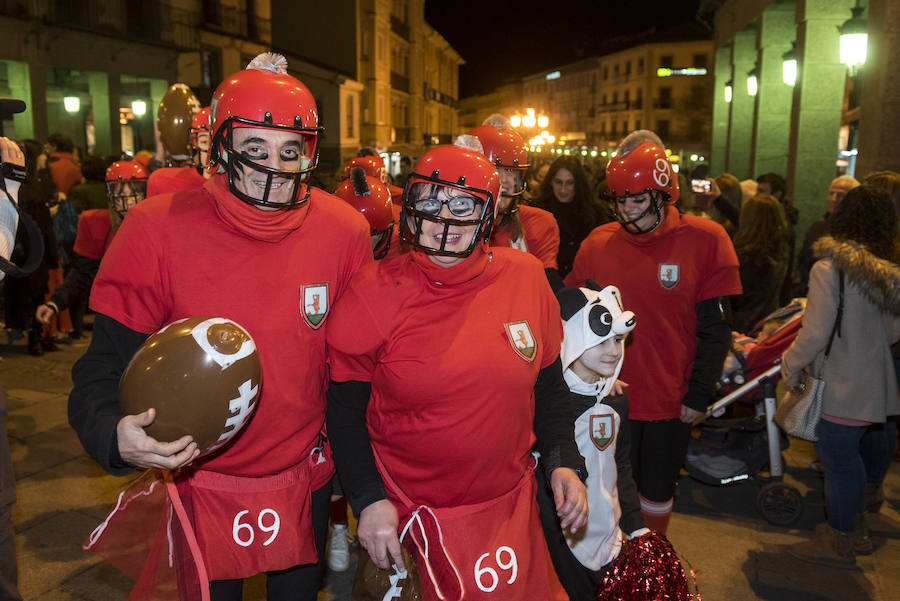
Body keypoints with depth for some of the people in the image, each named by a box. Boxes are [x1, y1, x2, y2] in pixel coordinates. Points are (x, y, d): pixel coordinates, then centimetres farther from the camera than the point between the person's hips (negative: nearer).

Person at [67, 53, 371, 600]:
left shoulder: (345, 232, -11)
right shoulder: (157, 228, -16)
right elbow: (106, 364, -10)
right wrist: (114, 434, -30)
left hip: (305, 482, 2)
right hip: (199, 485, -1)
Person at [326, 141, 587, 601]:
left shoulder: (527, 278, -5)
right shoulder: (377, 292, -12)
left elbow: (548, 384, 7)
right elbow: (345, 407, -6)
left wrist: (563, 461, -1)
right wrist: (368, 500, -12)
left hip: (511, 504, 3)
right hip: (411, 512, -3)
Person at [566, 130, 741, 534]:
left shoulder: (704, 240, -8)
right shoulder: (598, 244, -1)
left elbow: (715, 327, -6)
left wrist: (700, 394, -8)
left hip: (670, 400, -1)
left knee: (658, 491, 16)